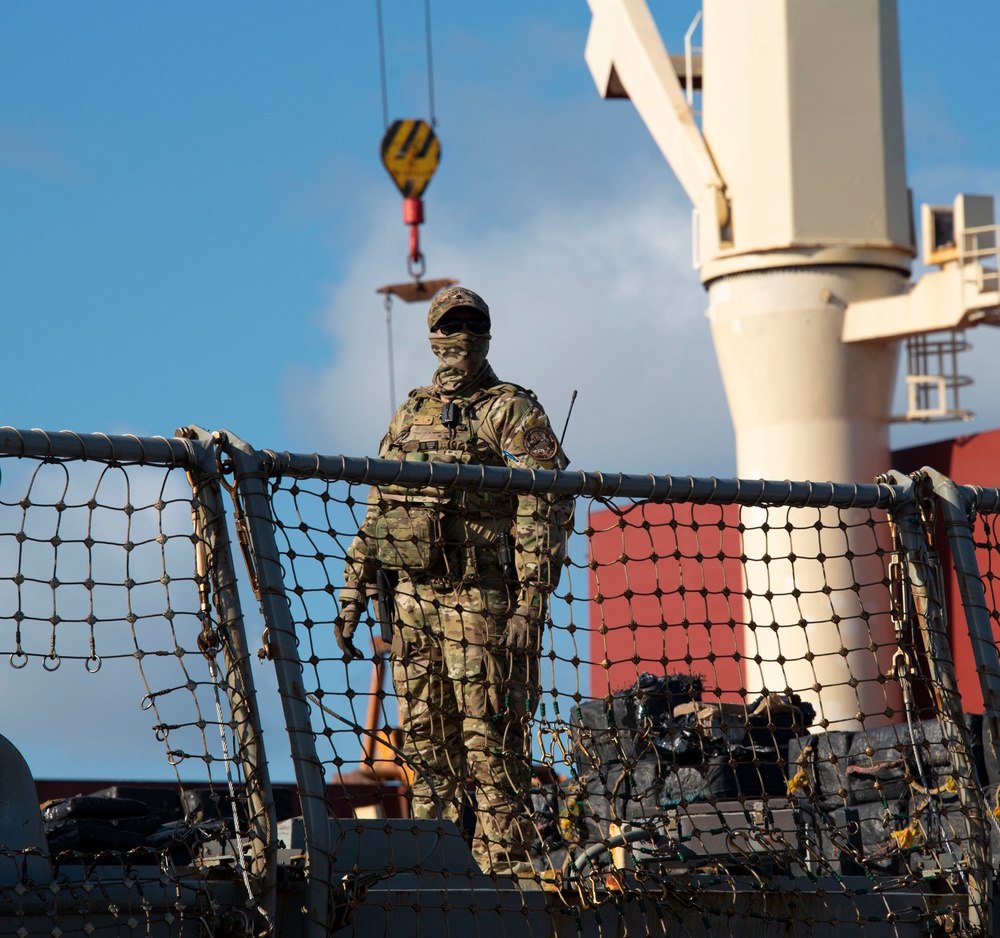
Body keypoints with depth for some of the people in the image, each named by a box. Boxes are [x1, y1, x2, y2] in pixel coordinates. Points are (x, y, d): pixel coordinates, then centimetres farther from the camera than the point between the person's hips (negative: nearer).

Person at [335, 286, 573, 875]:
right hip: (414, 598, 6)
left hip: (481, 599, -6)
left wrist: (529, 605, -18)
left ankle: (503, 865, -7)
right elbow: (376, 514, 21)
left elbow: (544, 515, -9)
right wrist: (353, 597, 14)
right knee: (425, 738, 8)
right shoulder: (410, 417, 18)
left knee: (490, 737, -8)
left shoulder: (515, 414, -2)